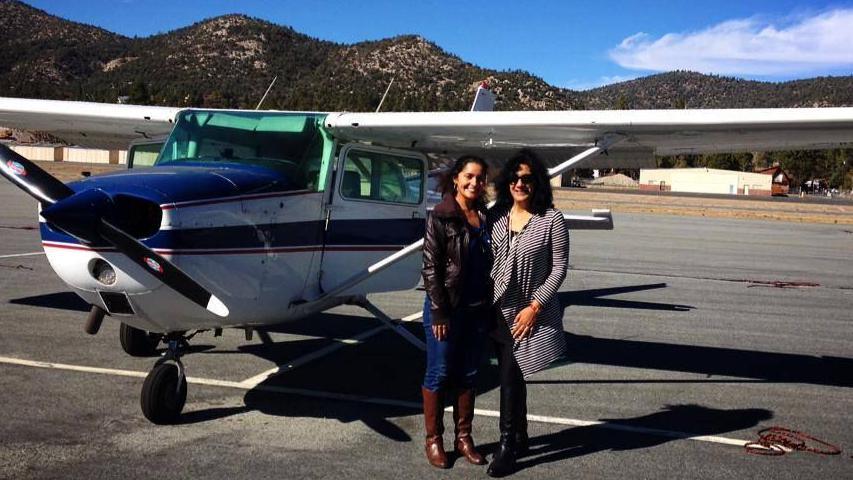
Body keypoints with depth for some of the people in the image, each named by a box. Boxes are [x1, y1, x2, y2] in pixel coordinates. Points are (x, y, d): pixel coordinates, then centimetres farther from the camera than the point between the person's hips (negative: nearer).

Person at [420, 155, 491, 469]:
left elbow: (489, 263, 10)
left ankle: (464, 437, 25)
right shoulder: (440, 217, -8)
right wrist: (439, 312, -14)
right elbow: (430, 267, -10)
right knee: (439, 374, 5)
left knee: (467, 375, 13)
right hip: (446, 309, -5)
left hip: (478, 310, 5)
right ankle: (433, 440, 19)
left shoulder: (486, 217, 7)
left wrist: (490, 306, 5)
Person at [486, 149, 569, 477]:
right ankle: (520, 437, 30)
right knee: (510, 376, 14)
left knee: (510, 377, -8)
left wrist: (534, 306, -14)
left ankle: (507, 447, 5)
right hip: (499, 310, 5)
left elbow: (559, 268, -9)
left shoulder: (551, 219, -11)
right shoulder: (496, 215, 1)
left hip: (530, 313, -4)